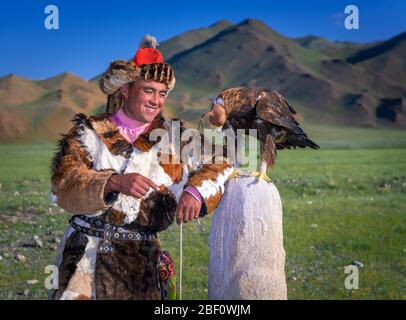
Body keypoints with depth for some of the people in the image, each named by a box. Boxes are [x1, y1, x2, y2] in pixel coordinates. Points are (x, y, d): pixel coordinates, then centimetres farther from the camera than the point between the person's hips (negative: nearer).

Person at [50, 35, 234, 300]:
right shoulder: (90, 132, 3)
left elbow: (219, 165, 3)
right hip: (85, 252, -1)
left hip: (141, 258, 2)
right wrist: (114, 182, -26)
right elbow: (64, 182, -10)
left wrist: (195, 191, -18)